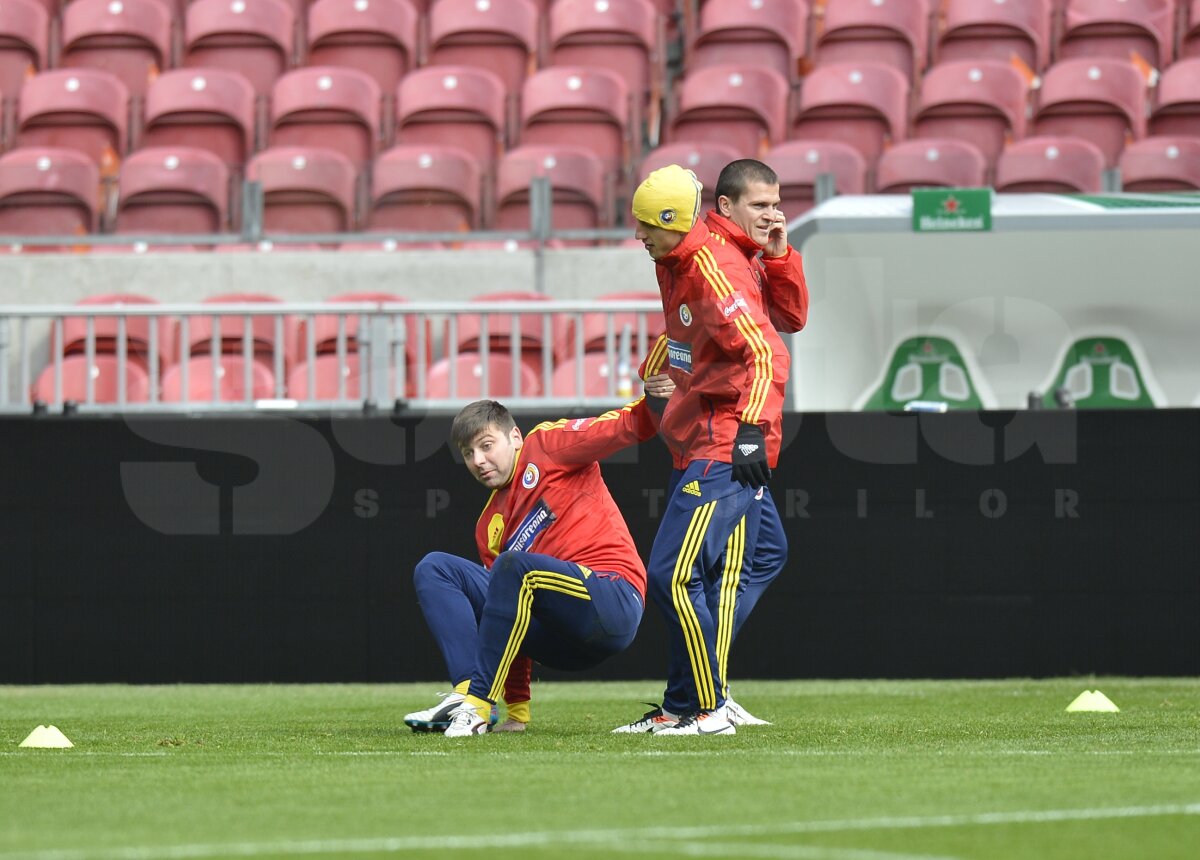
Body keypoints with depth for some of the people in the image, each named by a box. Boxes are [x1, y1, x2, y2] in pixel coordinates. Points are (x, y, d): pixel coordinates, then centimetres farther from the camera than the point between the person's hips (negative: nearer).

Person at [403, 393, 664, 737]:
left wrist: (655, 400, -29)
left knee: (512, 567, -32)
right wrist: (517, 711, 16)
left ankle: (477, 703, -31)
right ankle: (466, 691, -22)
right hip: (559, 643, 7)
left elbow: (627, 425, -6)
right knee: (434, 569, 2)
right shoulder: (490, 528, 22)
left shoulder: (546, 446, 7)